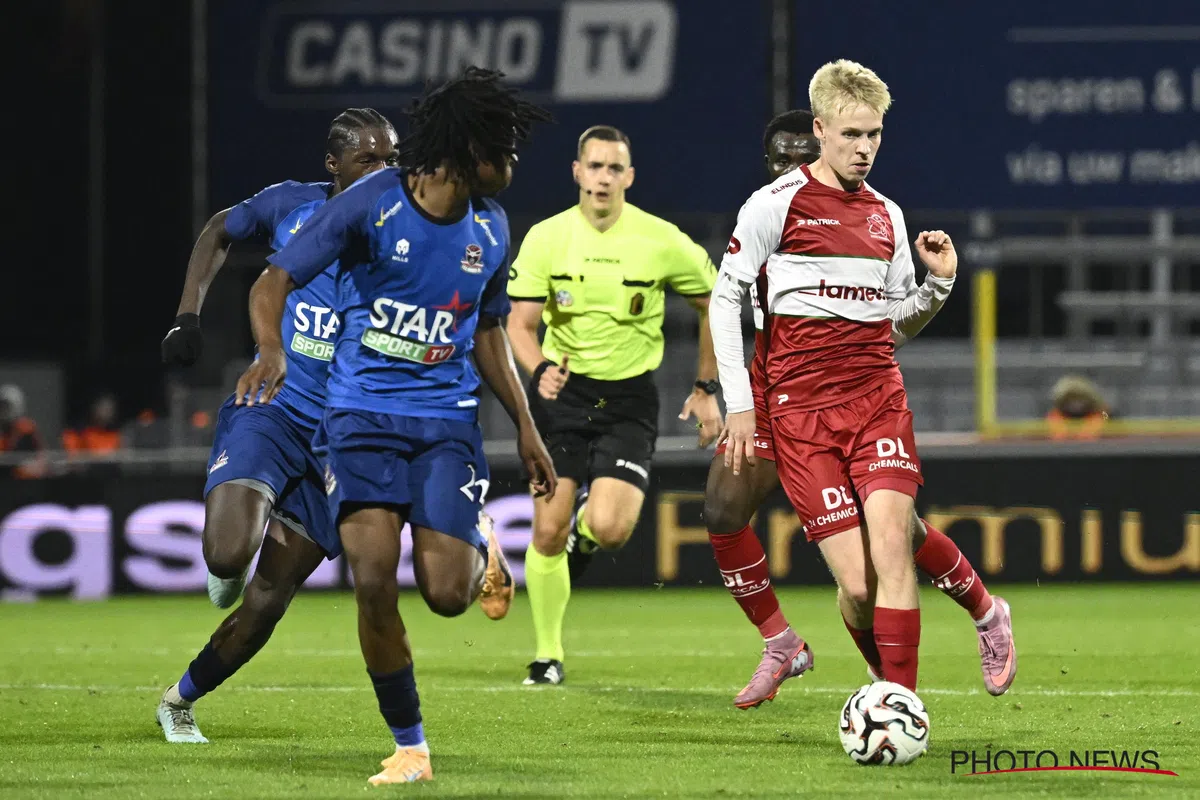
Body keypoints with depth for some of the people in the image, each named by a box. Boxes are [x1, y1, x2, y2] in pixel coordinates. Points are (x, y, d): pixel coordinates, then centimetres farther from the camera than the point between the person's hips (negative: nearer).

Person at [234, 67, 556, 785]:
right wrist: (271, 350, -31)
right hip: (363, 413, -3)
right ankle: (410, 747, 0)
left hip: (448, 418, 3)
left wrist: (525, 427, 17)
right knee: (374, 581, -16)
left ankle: (482, 552, 28)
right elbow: (275, 281, -11)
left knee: (447, 593, -11)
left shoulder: (491, 228, 7)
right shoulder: (372, 203, -9)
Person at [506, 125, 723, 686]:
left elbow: (713, 303, 6)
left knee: (609, 528, -19)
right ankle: (548, 655, 13)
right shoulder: (545, 239, -5)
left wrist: (707, 390, 7)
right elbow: (519, 324, -4)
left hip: (629, 398, -1)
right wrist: (539, 369, -26)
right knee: (548, 531, -4)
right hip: (563, 392, 1)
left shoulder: (663, 241, -8)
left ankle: (584, 530, 20)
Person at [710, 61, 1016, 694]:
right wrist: (738, 403, -3)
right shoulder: (777, 204, -1)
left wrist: (938, 283, 3)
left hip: (878, 393, 3)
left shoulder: (887, 216, 15)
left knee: (890, 541, -18)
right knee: (857, 581, -11)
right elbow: (724, 298, 2)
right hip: (800, 404, -3)